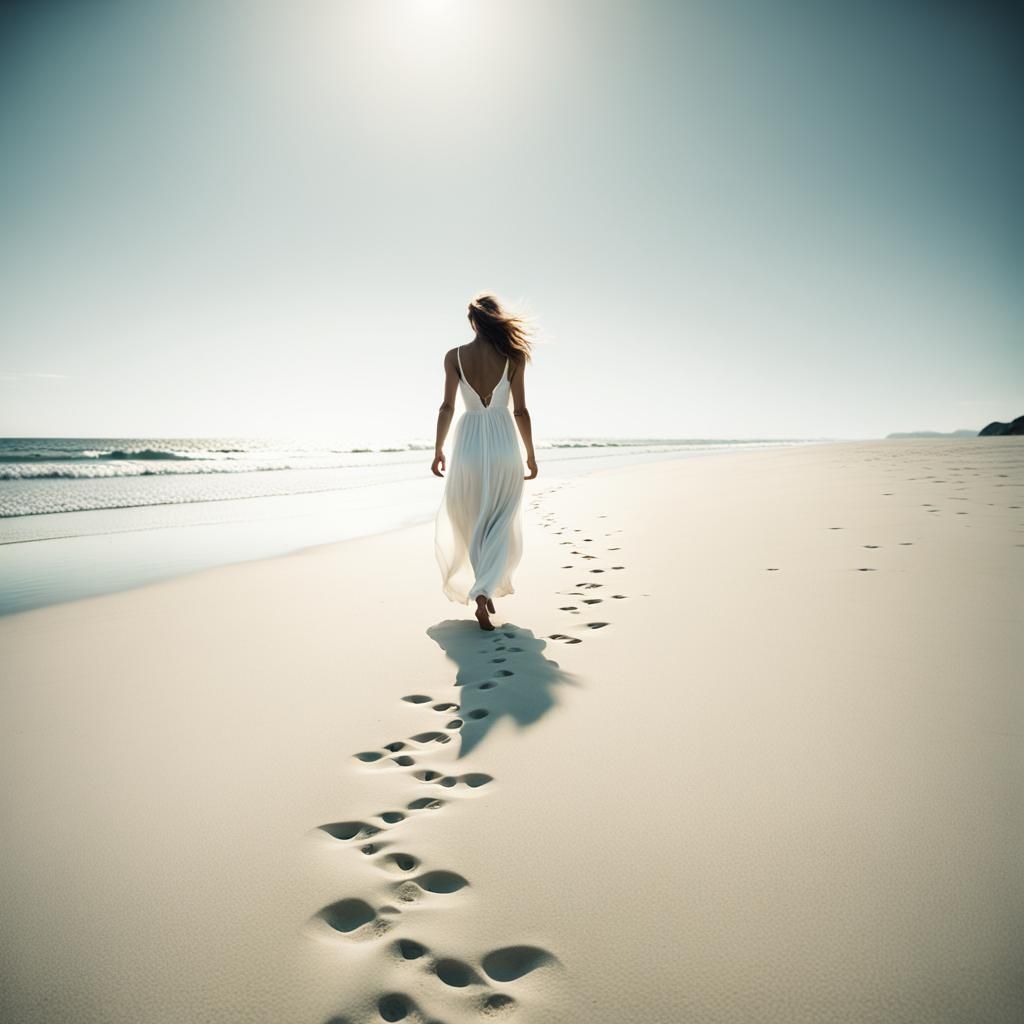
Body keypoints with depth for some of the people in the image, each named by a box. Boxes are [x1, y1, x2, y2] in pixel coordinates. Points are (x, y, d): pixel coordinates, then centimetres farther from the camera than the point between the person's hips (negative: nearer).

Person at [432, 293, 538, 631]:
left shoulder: (454, 356, 0)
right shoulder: (513, 355, -1)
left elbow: (447, 407, -2)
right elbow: (520, 411, -2)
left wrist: (438, 449, 7)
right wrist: (531, 454, 7)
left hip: (468, 444, 1)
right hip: (503, 444, -1)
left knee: (470, 523, 18)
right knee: (499, 527, 10)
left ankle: (483, 592, 20)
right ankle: (483, 591, -4)